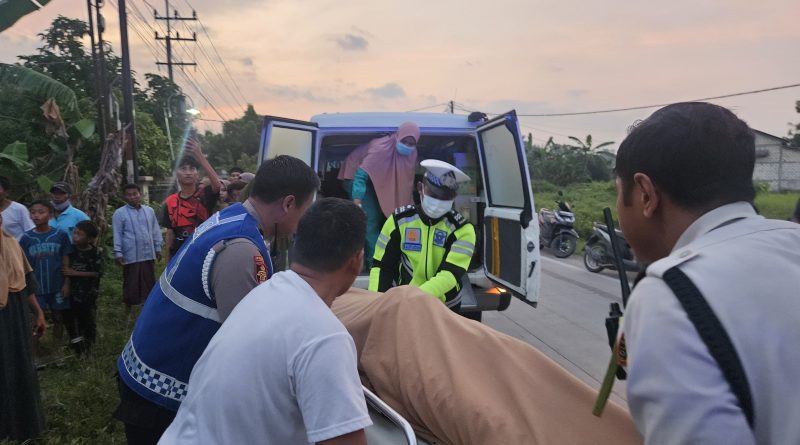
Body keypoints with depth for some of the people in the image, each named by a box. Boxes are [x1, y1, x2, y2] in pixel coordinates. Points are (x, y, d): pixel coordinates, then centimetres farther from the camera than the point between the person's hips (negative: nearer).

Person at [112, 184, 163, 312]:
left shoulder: (149, 211, 8)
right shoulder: (119, 213, -4)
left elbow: (155, 230, 13)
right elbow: (117, 235, -4)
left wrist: (158, 247, 11)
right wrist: (118, 253, -8)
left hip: (148, 254, 4)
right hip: (131, 256, -4)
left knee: (149, 283, 11)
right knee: (131, 284, 4)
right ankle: (128, 309, 18)